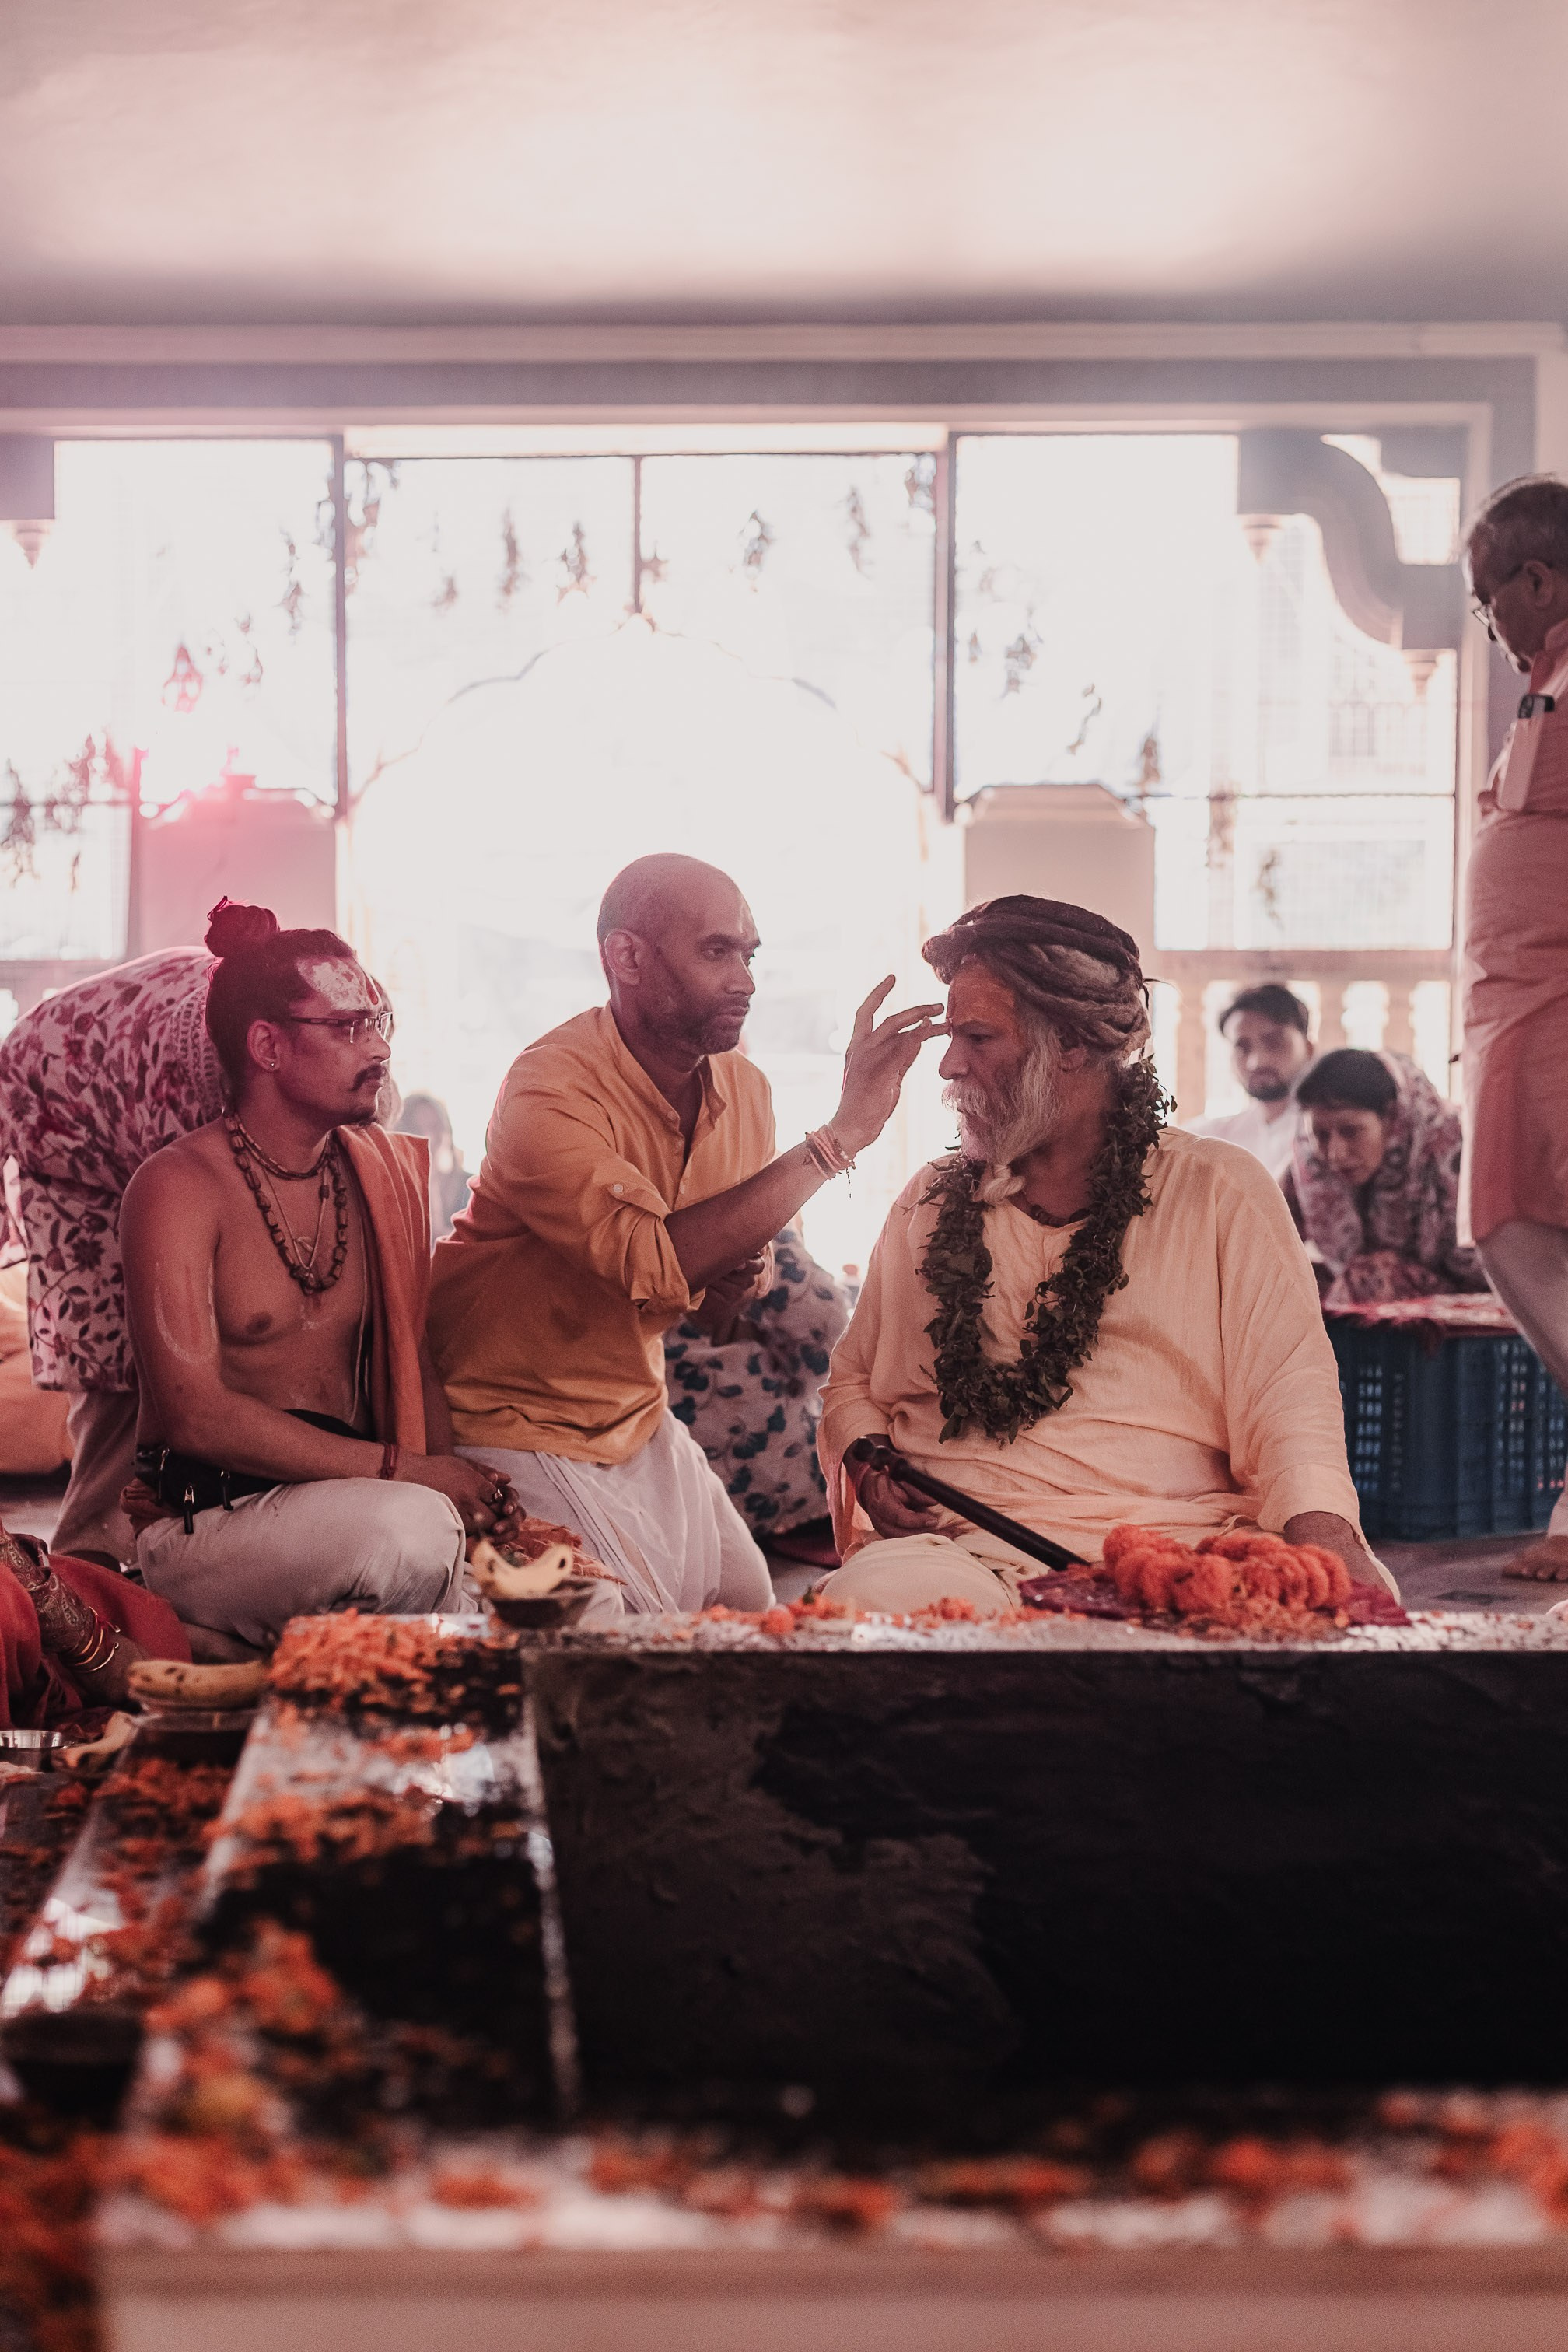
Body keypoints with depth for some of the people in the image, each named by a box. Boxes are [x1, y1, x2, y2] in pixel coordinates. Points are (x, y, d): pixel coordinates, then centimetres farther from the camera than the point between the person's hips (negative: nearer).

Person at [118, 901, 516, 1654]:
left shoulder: (381, 1169, 14)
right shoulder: (179, 1188, -8)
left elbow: (413, 1357, 14)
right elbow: (194, 1413, -17)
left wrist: (460, 1480, -8)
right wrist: (404, 1472, -20)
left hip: (345, 1496, 7)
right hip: (202, 1523, -7)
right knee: (407, 1527, -37)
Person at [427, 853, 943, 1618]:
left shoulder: (742, 1087, -2)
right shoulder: (551, 1091, -26)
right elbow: (656, 1263, -41)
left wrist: (740, 1280, -14)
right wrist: (842, 1132, -39)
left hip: (638, 1413, 7)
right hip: (516, 1422, -7)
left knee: (747, 1613, 7)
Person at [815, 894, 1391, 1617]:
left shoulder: (1222, 1191, 9)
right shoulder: (929, 1201, 20)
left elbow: (1288, 1394, 0)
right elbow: (853, 1379, 29)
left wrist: (1323, 1533, -21)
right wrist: (868, 1462, 5)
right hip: (958, 1550, 2)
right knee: (872, 1598, -36)